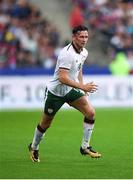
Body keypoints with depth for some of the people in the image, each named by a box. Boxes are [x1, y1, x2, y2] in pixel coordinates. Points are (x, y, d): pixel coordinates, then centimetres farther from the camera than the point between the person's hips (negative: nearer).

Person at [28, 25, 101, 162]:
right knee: (45, 124, 8)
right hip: (55, 92, -7)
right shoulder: (67, 53, -28)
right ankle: (34, 147, 35)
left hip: (71, 90, 7)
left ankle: (85, 147, -1)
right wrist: (82, 87, -36)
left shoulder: (84, 52, 0)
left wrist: (83, 87, 13)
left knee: (90, 112, -11)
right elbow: (63, 78, -34)